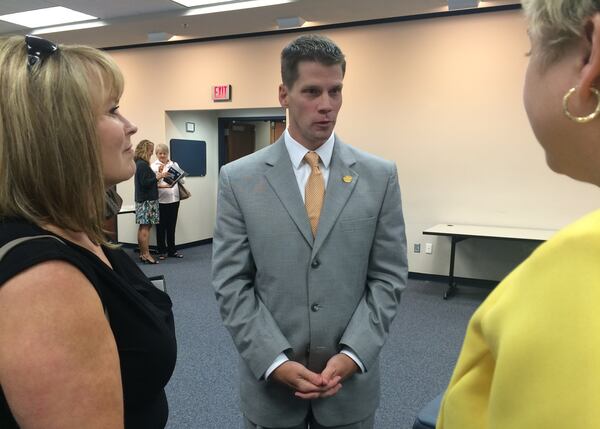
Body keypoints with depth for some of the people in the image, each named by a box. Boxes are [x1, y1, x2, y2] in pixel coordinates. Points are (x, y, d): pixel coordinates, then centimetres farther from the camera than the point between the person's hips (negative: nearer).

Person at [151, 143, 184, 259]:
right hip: (160, 200, -3)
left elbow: (181, 179, 10)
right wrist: (159, 172, -22)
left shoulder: (174, 165, 12)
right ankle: (162, 251, 15)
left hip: (174, 199, 3)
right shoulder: (153, 166, 1)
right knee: (161, 227, 5)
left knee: (172, 226, 10)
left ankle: (172, 250, 19)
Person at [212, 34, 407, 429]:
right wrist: (275, 361, -13)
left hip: (351, 379, 1)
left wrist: (352, 354, -12)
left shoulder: (380, 176, -2)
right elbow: (232, 285, -5)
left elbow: (388, 278, -2)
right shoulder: (239, 179, -5)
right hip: (269, 379, 0)